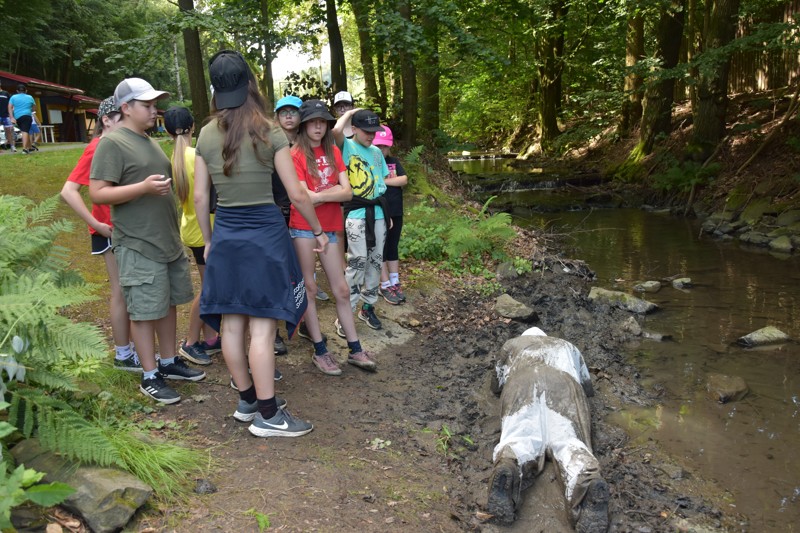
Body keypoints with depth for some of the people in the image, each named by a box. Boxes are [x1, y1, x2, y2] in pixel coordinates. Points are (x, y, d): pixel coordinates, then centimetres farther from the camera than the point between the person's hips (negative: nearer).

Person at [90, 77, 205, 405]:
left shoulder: (148, 141, 15)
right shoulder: (112, 143, -11)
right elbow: (97, 193, -18)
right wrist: (144, 187, -25)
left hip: (169, 240, 9)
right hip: (138, 245, -8)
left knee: (169, 304, 14)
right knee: (145, 311, -1)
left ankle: (169, 362, 27)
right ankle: (150, 377, 10)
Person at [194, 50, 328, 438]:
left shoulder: (207, 135, 3)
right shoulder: (269, 132, -8)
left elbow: (200, 196, 6)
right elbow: (296, 194, -8)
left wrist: (208, 241, 18)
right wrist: (318, 231, 6)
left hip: (226, 235, 5)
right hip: (265, 233, -5)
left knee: (231, 325, 11)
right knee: (262, 328, -1)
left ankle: (247, 401, 26)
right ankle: (267, 416, 7)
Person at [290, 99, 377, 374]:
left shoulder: (334, 152, 9)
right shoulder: (296, 155, -6)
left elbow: (347, 192, -1)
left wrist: (319, 195, -11)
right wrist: (334, 191, -7)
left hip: (329, 228, 5)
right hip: (303, 229, -5)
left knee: (341, 289, 8)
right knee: (309, 288, 3)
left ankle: (355, 350, 16)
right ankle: (320, 351, 12)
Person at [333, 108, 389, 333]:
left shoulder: (376, 152, 14)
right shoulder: (346, 147, -3)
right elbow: (336, 130, -25)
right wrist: (351, 111, -6)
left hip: (378, 214, 6)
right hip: (356, 215, -6)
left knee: (375, 263, 10)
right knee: (357, 263, -8)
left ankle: (368, 307, 23)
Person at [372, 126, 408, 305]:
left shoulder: (394, 161, 8)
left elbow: (404, 179, -5)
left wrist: (382, 181, -13)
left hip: (396, 213, 6)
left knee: (393, 248, 13)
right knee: (381, 250, 3)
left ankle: (395, 283, 21)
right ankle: (385, 286, 9)